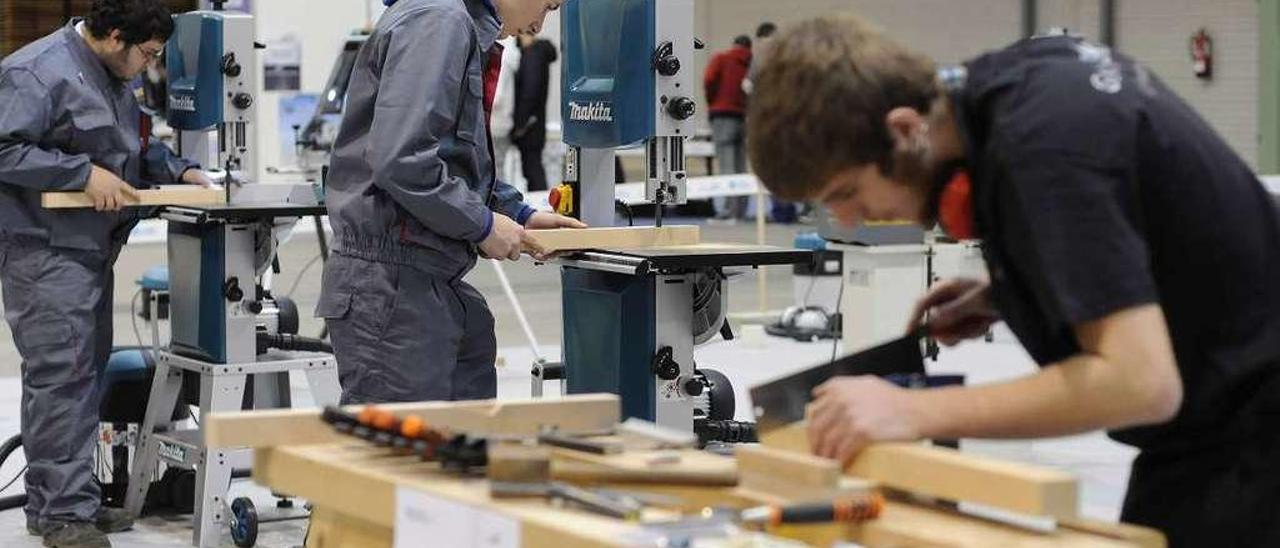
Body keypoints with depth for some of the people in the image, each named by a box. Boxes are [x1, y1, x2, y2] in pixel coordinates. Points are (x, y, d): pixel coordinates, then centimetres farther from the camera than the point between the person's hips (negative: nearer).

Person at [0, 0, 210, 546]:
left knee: (86, 372, 12)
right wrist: (84, 173, -23)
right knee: (60, 373, -10)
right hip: (46, 250, -10)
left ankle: (73, 499, 20)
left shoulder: (112, 77, 15)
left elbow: (133, 147, 29)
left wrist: (177, 170, 12)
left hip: (90, 248, 10)